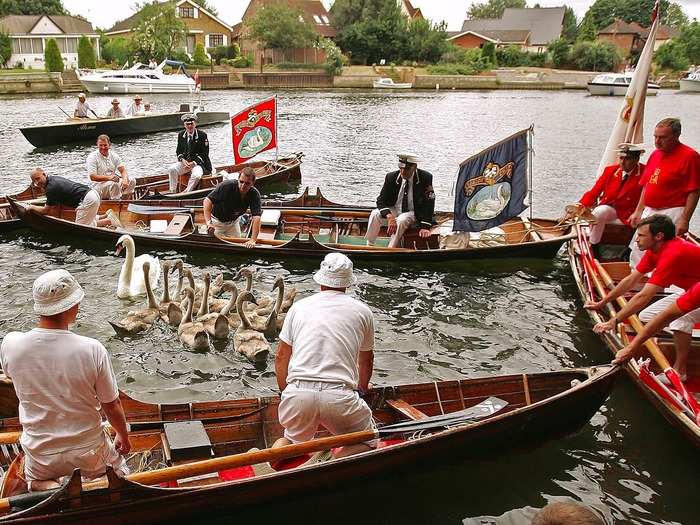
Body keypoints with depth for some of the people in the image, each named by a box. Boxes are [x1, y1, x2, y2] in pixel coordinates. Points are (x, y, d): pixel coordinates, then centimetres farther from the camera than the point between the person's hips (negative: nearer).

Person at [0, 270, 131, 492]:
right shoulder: (92, 350, -24)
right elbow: (112, 406, -10)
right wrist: (124, 436, 8)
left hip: (40, 457, 0)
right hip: (89, 452, 0)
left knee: (36, 482, 33)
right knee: (121, 473, 31)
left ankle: (46, 488, 2)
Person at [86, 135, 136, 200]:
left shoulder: (113, 155, 8)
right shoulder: (92, 157, -8)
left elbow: (123, 170, 1)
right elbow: (92, 177, -16)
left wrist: (124, 179, -22)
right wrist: (108, 177, -30)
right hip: (99, 186, -6)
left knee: (132, 181, -12)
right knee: (113, 184, -36)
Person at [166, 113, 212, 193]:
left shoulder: (202, 135, -6)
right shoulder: (181, 135, 8)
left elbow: (205, 154, -8)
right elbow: (178, 151, 13)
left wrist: (194, 163, -19)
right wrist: (182, 160, -10)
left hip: (199, 163, -4)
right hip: (185, 162, 4)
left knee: (196, 175, -35)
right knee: (171, 169, -20)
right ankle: (172, 192, -13)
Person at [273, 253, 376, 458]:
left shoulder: (299, 307, 14)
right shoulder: (362, 311, 12)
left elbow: (281, 356, 16)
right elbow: (366, 359, 27)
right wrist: (362, 387, 47)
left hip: (297, 394, 3)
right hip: (339, 396, -2)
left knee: (295, 439, 31)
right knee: (367, 442, 21)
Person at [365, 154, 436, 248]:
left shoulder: (425, 178, -16)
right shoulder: (391, 177, -9)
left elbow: (428, 204, -15)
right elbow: (381, 200, -10)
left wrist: (425, 227, -24)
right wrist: (389, 216, -30)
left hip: (413, 214, -3)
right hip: (394, 211, 3)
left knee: (401, 220, -35)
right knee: (375, 214, -24)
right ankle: (369, 247, -10)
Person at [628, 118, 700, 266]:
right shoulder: (655, 154, 12)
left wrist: (685, 219, -18)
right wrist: (638, 212, 17)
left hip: (672, 213, -8)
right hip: (649, 212, 8)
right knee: (637, 252, 13)